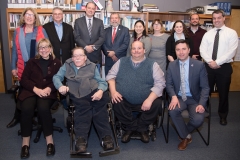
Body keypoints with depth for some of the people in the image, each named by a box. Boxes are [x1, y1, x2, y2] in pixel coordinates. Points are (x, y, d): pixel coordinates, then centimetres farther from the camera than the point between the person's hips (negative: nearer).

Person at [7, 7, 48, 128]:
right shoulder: (18, 31, 5)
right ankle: (17, 117, 25)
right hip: (23, 67, 1)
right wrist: (13, 67, 5)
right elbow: (14, 50, 7)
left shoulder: (41, 30, 1)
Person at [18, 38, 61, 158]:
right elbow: (24, 80, 6)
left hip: (48, 92, -1)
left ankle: (49, 139, -18)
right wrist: (36, 89, -13)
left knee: (43, 107, -34)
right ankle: (25, 142, -17)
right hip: (31, 91, 1)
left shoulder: (56, 63, 14)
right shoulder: (31, 62, 16)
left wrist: (49, 88, -16)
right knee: (26, 108, -31)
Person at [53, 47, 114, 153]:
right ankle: (81, 138, -38)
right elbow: (57, 77, 16)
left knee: (100, 108, -29)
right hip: (78, 94, -1)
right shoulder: (67, 65, 25)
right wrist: (60, 86, -7)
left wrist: (100, 91, -11)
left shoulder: (92, 66, 22)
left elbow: (102, 82, 12)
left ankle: (105, 136, -31)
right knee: (83, 108, -32)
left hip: (94, 91, 1)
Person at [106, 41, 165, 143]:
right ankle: (130, 127, 0)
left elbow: (160, 83, -3)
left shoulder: (152, 65, 5)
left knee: (156, 104, -26)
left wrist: (150, 99, -17)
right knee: (116, 103, -28)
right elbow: (110, 76, 9)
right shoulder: (121, 62, 12)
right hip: (124, 100, 1)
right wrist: (113, 91, -10)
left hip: (145, 102, 0)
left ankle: (142, 128, 3)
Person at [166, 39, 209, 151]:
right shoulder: (171, 65, 1)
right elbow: (169, 84, 3)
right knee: (173, 111, -31)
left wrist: (202, 104, -19)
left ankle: (185, 132, 11)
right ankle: (186, 136, -3)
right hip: (179, 98, 2)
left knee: (198, 119, -27)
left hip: (194, 99, -1)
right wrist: (173, 96, -18)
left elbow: (205, 87, -4)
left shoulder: (199, 65, -5)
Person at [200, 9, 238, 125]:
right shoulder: (207, 34, 8)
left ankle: (223, 115, 27)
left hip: (224, 67, -2)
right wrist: (210, 61, -16)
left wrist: (217, 62, -17)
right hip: (208, 66, 2)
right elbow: (202, 50, 0)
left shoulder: (231, 33, -2)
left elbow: (232, 51, -11)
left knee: (223, 92, 9)